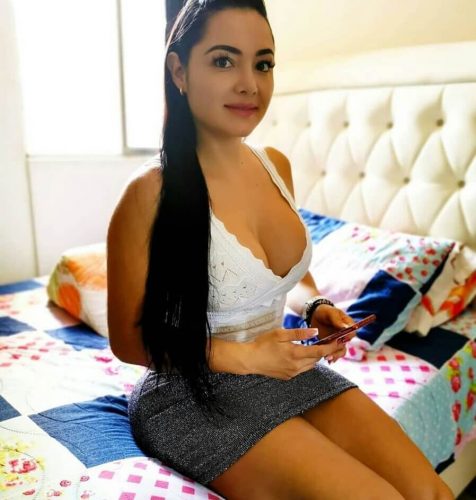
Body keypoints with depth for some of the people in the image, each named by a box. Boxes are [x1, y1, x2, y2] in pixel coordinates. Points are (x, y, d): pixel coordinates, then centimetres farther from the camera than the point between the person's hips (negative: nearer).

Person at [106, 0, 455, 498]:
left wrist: (317, 307, -5)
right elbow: (129, 340, -12)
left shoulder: (276, 165, 1)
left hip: (286, 371, 6)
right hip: (196, 397, -5)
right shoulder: (150, 192, -19)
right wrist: (247, 356, -20)